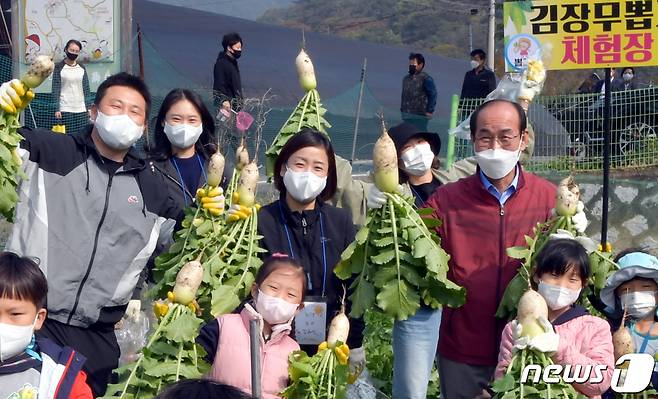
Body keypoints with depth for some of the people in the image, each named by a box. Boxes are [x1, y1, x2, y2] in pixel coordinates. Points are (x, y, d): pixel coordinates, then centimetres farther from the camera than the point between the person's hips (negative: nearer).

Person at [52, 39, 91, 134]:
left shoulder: (82, 68, 11)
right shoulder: (59, 67, 0)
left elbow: (86, 89, 12)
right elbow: (55, 89, -2)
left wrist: (89, 107, 5)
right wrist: (57, 109, -9)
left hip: (81, 109, 3)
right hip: (65, 110, -3)